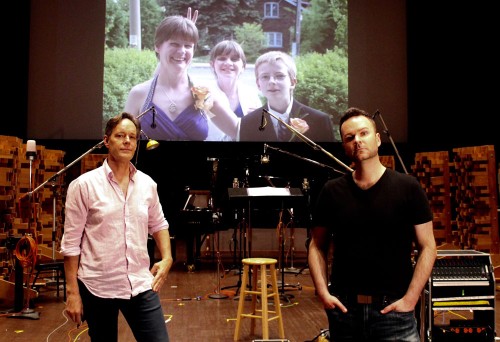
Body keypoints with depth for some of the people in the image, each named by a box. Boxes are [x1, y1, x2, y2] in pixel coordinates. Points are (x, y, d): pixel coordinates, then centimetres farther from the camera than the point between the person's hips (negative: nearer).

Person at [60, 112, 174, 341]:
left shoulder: (147, 184, 4)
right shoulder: (84, 185, -7)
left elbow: (158, 224, 18)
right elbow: (71, 241, -6)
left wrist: (167, 258, 2)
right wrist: (72, 291, -8)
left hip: (140, 284, 3)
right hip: (97, 286, -3)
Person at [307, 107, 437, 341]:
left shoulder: (407, 187, -4)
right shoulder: (331, 192, 2)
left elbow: (427, 247, -2)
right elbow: (317, 246, 8)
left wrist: (410, 299, -9)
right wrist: (323, 292, -3)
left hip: (392, 308, -2)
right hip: (343, 308, 2)